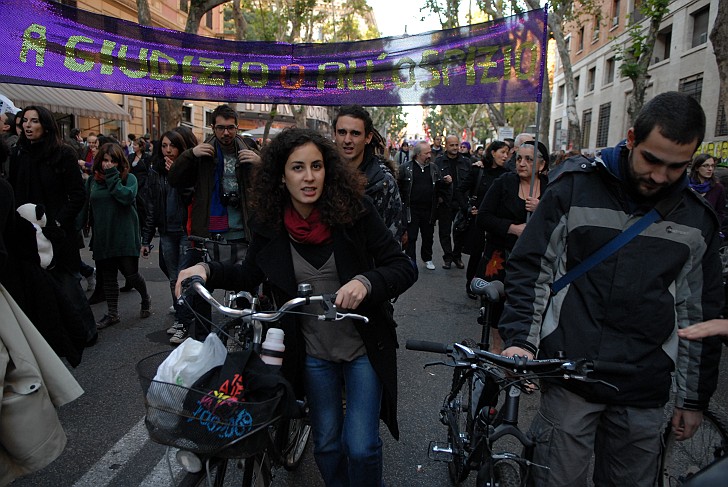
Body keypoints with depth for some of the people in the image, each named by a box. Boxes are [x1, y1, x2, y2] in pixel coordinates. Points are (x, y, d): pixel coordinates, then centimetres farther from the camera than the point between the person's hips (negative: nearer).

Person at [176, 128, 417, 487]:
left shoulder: (355, 210, -16)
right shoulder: (270, 223, -8)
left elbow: (404, 268, -15)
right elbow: (250, 274, 8)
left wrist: (365, 282, -34)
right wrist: (207, 270, -10)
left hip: (364, 348, -2)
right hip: (313, 353, 3)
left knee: (360, 447, 1)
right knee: (326, 443, 18)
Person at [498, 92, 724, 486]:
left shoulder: (697, 219, 6)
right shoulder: (574, 188, -4)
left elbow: (699, 311, 11)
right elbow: (529, 268, -3)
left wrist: (694, 398, 14)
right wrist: (520, 339, -15)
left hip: (644, 394, 3)